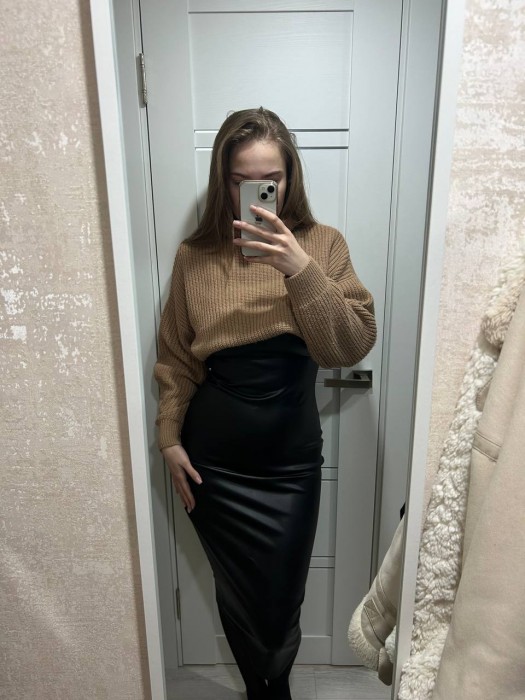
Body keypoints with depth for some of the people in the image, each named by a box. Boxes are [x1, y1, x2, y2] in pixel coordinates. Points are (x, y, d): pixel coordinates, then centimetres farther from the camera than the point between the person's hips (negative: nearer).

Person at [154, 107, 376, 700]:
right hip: (212, 458, 1)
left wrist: (301, 269, -26)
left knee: (281, 595, 14)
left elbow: (353, 347, -15)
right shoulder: (195, 255, -2)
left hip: (290, 457, 0)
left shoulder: (322, 244, -5)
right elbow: (176, 359, 3)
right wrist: (170, 438, -1)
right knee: (236, 590, 19)